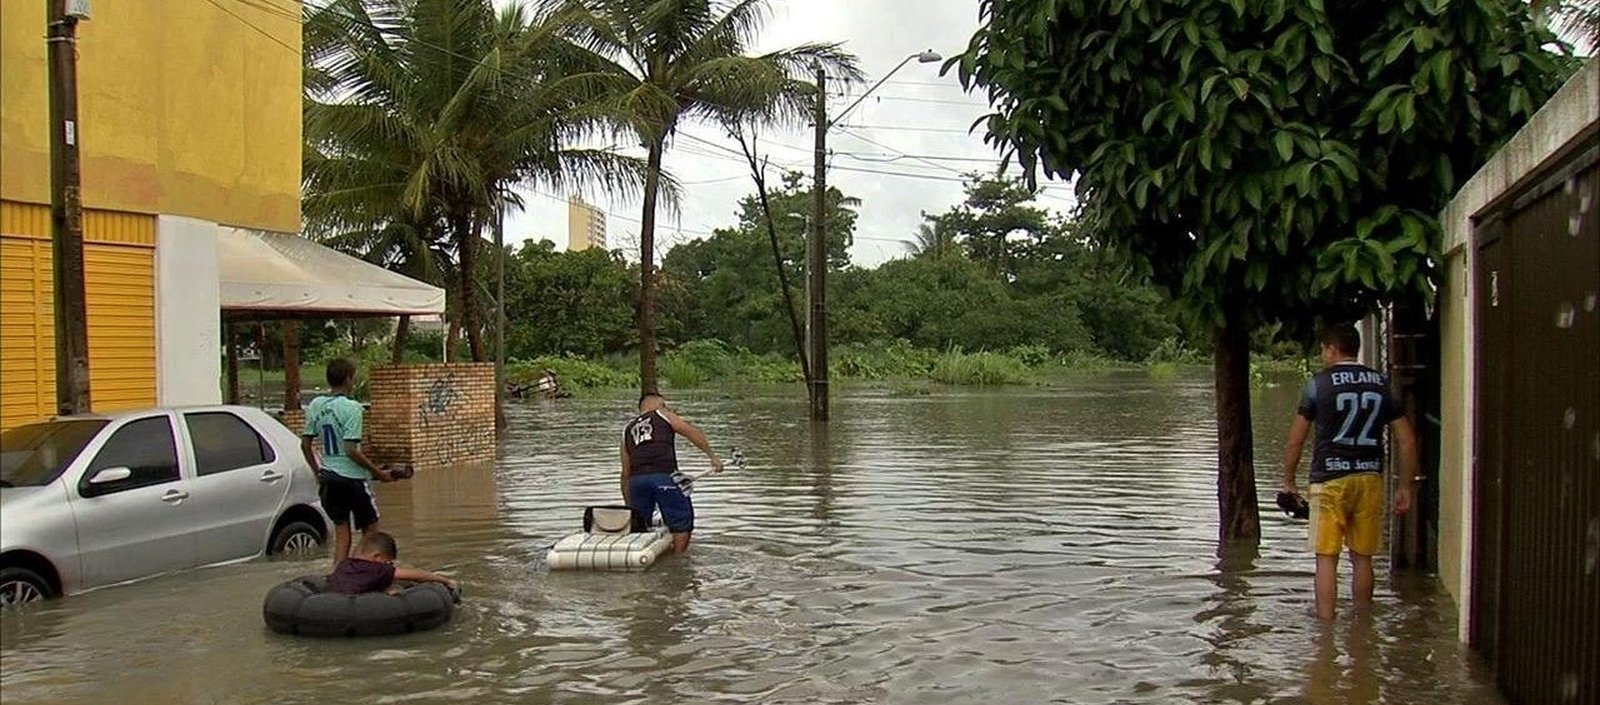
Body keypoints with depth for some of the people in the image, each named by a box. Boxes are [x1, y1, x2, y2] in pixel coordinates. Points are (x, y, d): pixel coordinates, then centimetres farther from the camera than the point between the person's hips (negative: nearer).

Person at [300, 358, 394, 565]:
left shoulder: (315, 406, 5)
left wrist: (317, 471, 22)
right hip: (352, 477, -6)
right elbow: (351, 450, -19)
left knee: (341, 533, 12)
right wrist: (378, 472, -11)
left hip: (329, 477, 6)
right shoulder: (351, 407, -15)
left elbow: (305, 444, 9)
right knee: (371, 531, 7)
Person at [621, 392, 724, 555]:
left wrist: (628, 505, 29)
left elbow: (626, 473, 26)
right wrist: (713, 456, 6)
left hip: (637, 480, 4)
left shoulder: (627, 430, 28)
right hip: (664, 476, -4)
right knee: (681, 521, 8)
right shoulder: (662, 414, 17)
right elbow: (692, 432, 5)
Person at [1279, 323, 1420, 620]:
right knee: (1362, 558, 13)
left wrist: (1288, 480, 9)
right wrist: (1406, 487, 12)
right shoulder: (1383, 383, 7)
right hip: (1370, 478, 4)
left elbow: (1295, 440, -2)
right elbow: (1407, 440, 6)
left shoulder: (1319, 383, -4)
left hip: (1330, 479, -4)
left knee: (1326, 558, 0)